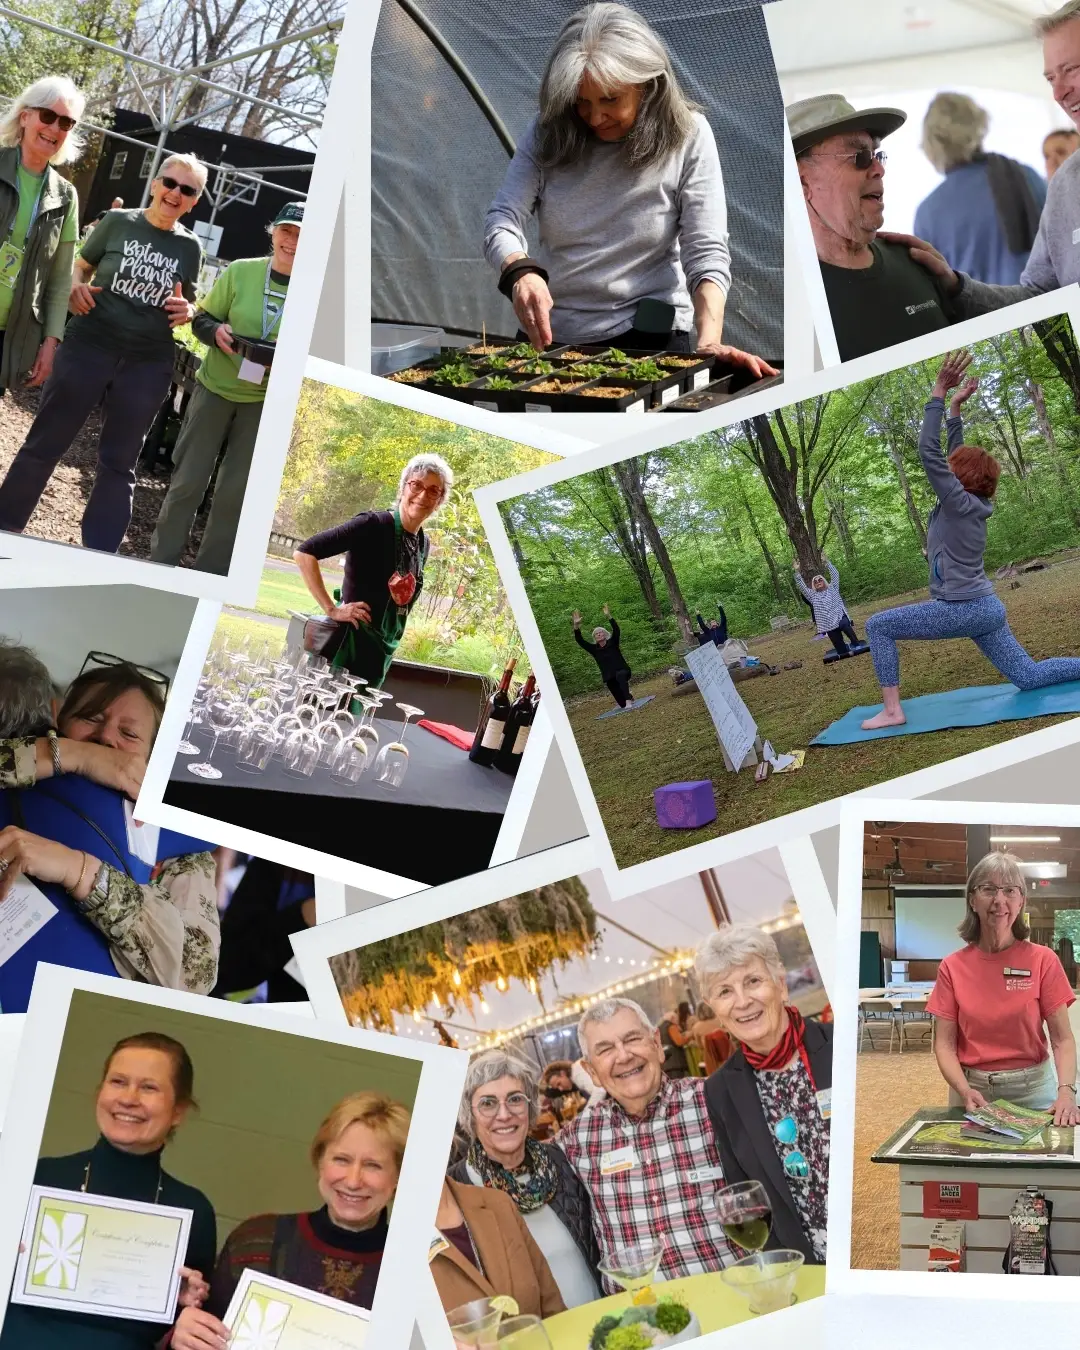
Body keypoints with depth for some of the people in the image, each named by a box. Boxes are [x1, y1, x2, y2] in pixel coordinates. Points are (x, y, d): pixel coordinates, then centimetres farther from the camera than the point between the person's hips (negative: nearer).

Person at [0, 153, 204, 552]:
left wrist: (187, 312, -6)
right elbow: (81, 266, 10)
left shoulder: (190, 248, 6)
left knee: (118, 463, 8)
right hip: (88, 346, -2)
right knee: (44, 444, 3)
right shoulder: (118, 222, 0)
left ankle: (98, 557, 14)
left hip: (148, 365, 2)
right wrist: (75, 288, -11)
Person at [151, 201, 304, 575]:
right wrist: (215, 331, -20)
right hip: (215, 388, 0)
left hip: (266, 402, 0)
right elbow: (201, 318, 1)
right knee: (187, 480, 6)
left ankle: (211, 574, 19)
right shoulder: (240, 271, -9)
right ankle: (160, 561, 19)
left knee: (235, 491, 6)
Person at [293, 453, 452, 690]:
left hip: (379, 654, 8)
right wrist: (331, 609, -20)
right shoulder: (373, 525, -14)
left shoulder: (423, 544, 8)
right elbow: (304, 553, -19)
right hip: (347, 645, -8)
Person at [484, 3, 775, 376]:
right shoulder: (548, 132, 2)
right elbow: (502, 220, -5)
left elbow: (706, 252, -9)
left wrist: (708, 343, -26)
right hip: (548, 335, 3)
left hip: (646, 338, -2)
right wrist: (520, 272, -29)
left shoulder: (686, 136, -4)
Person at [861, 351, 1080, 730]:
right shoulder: (970, 501, 9)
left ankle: (892, 710, -8)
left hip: (962, 610, -9)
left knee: (877, 626, -5)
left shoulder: (958, 502, -12)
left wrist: (940, 391, -18)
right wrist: (955, 408, 23)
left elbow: (929, 451, -18)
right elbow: (958, 456, 22)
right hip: (985, 609, 9)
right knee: (1028, 676, 12)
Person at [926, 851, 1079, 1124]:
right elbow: (944, 1045, -3)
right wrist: (965, 1092, -21)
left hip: (1033, 1090, -1)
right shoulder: (952, 967, -2)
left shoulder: (1043, 960, -5)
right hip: (973, 1090, 1)